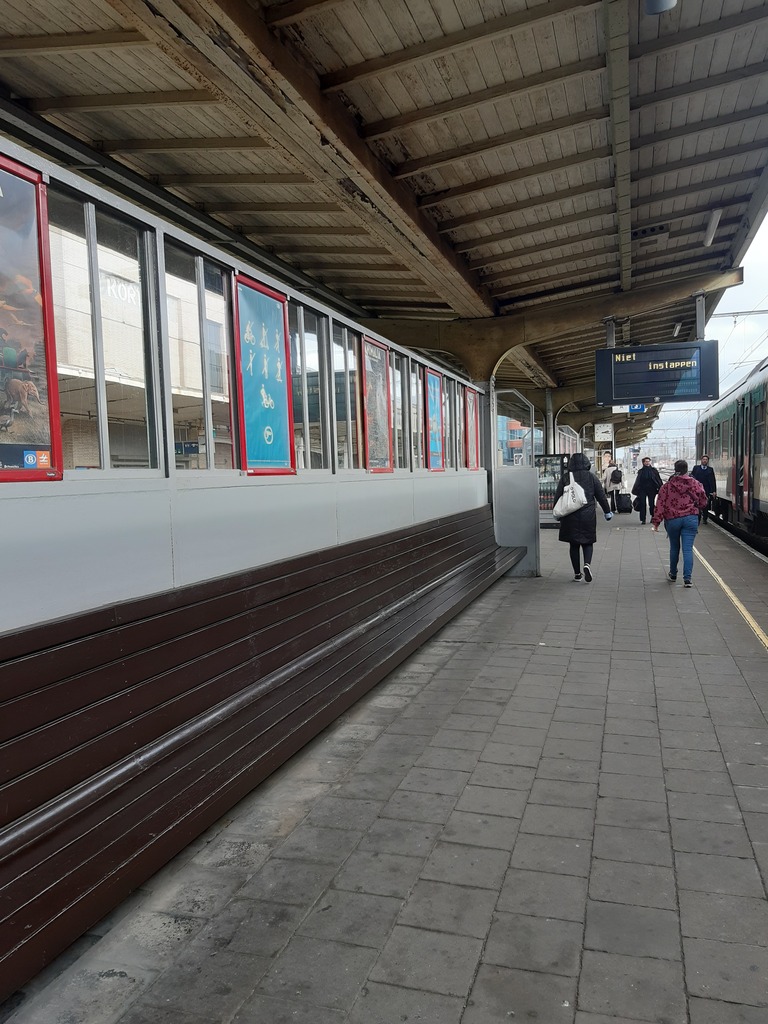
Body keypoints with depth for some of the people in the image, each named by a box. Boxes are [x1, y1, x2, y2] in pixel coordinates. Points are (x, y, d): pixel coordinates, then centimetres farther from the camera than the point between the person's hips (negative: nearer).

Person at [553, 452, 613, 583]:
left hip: (570, 518, 0)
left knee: (574, 545, 9)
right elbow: (601, 496, 4)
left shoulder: (565, 478, 1)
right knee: (587, 542, 11)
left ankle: (577, 573, 12)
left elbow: (557, 497, 4)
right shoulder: (591, 477, 1)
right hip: (588, 516, 0)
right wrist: (607, 512, 15)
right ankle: (587, 564, -15)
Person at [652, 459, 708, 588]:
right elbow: (703, 502, 8)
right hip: (691, 519, 0)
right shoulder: (695, 484, 1)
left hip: (672, 520, 1)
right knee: (688, 549, -3)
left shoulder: (667, 485, -1)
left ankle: (673, 574, 29)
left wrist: (656, 520, -2)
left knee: (674, 548, 17)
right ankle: (687, 578, -11)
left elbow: (660, 504, -4)